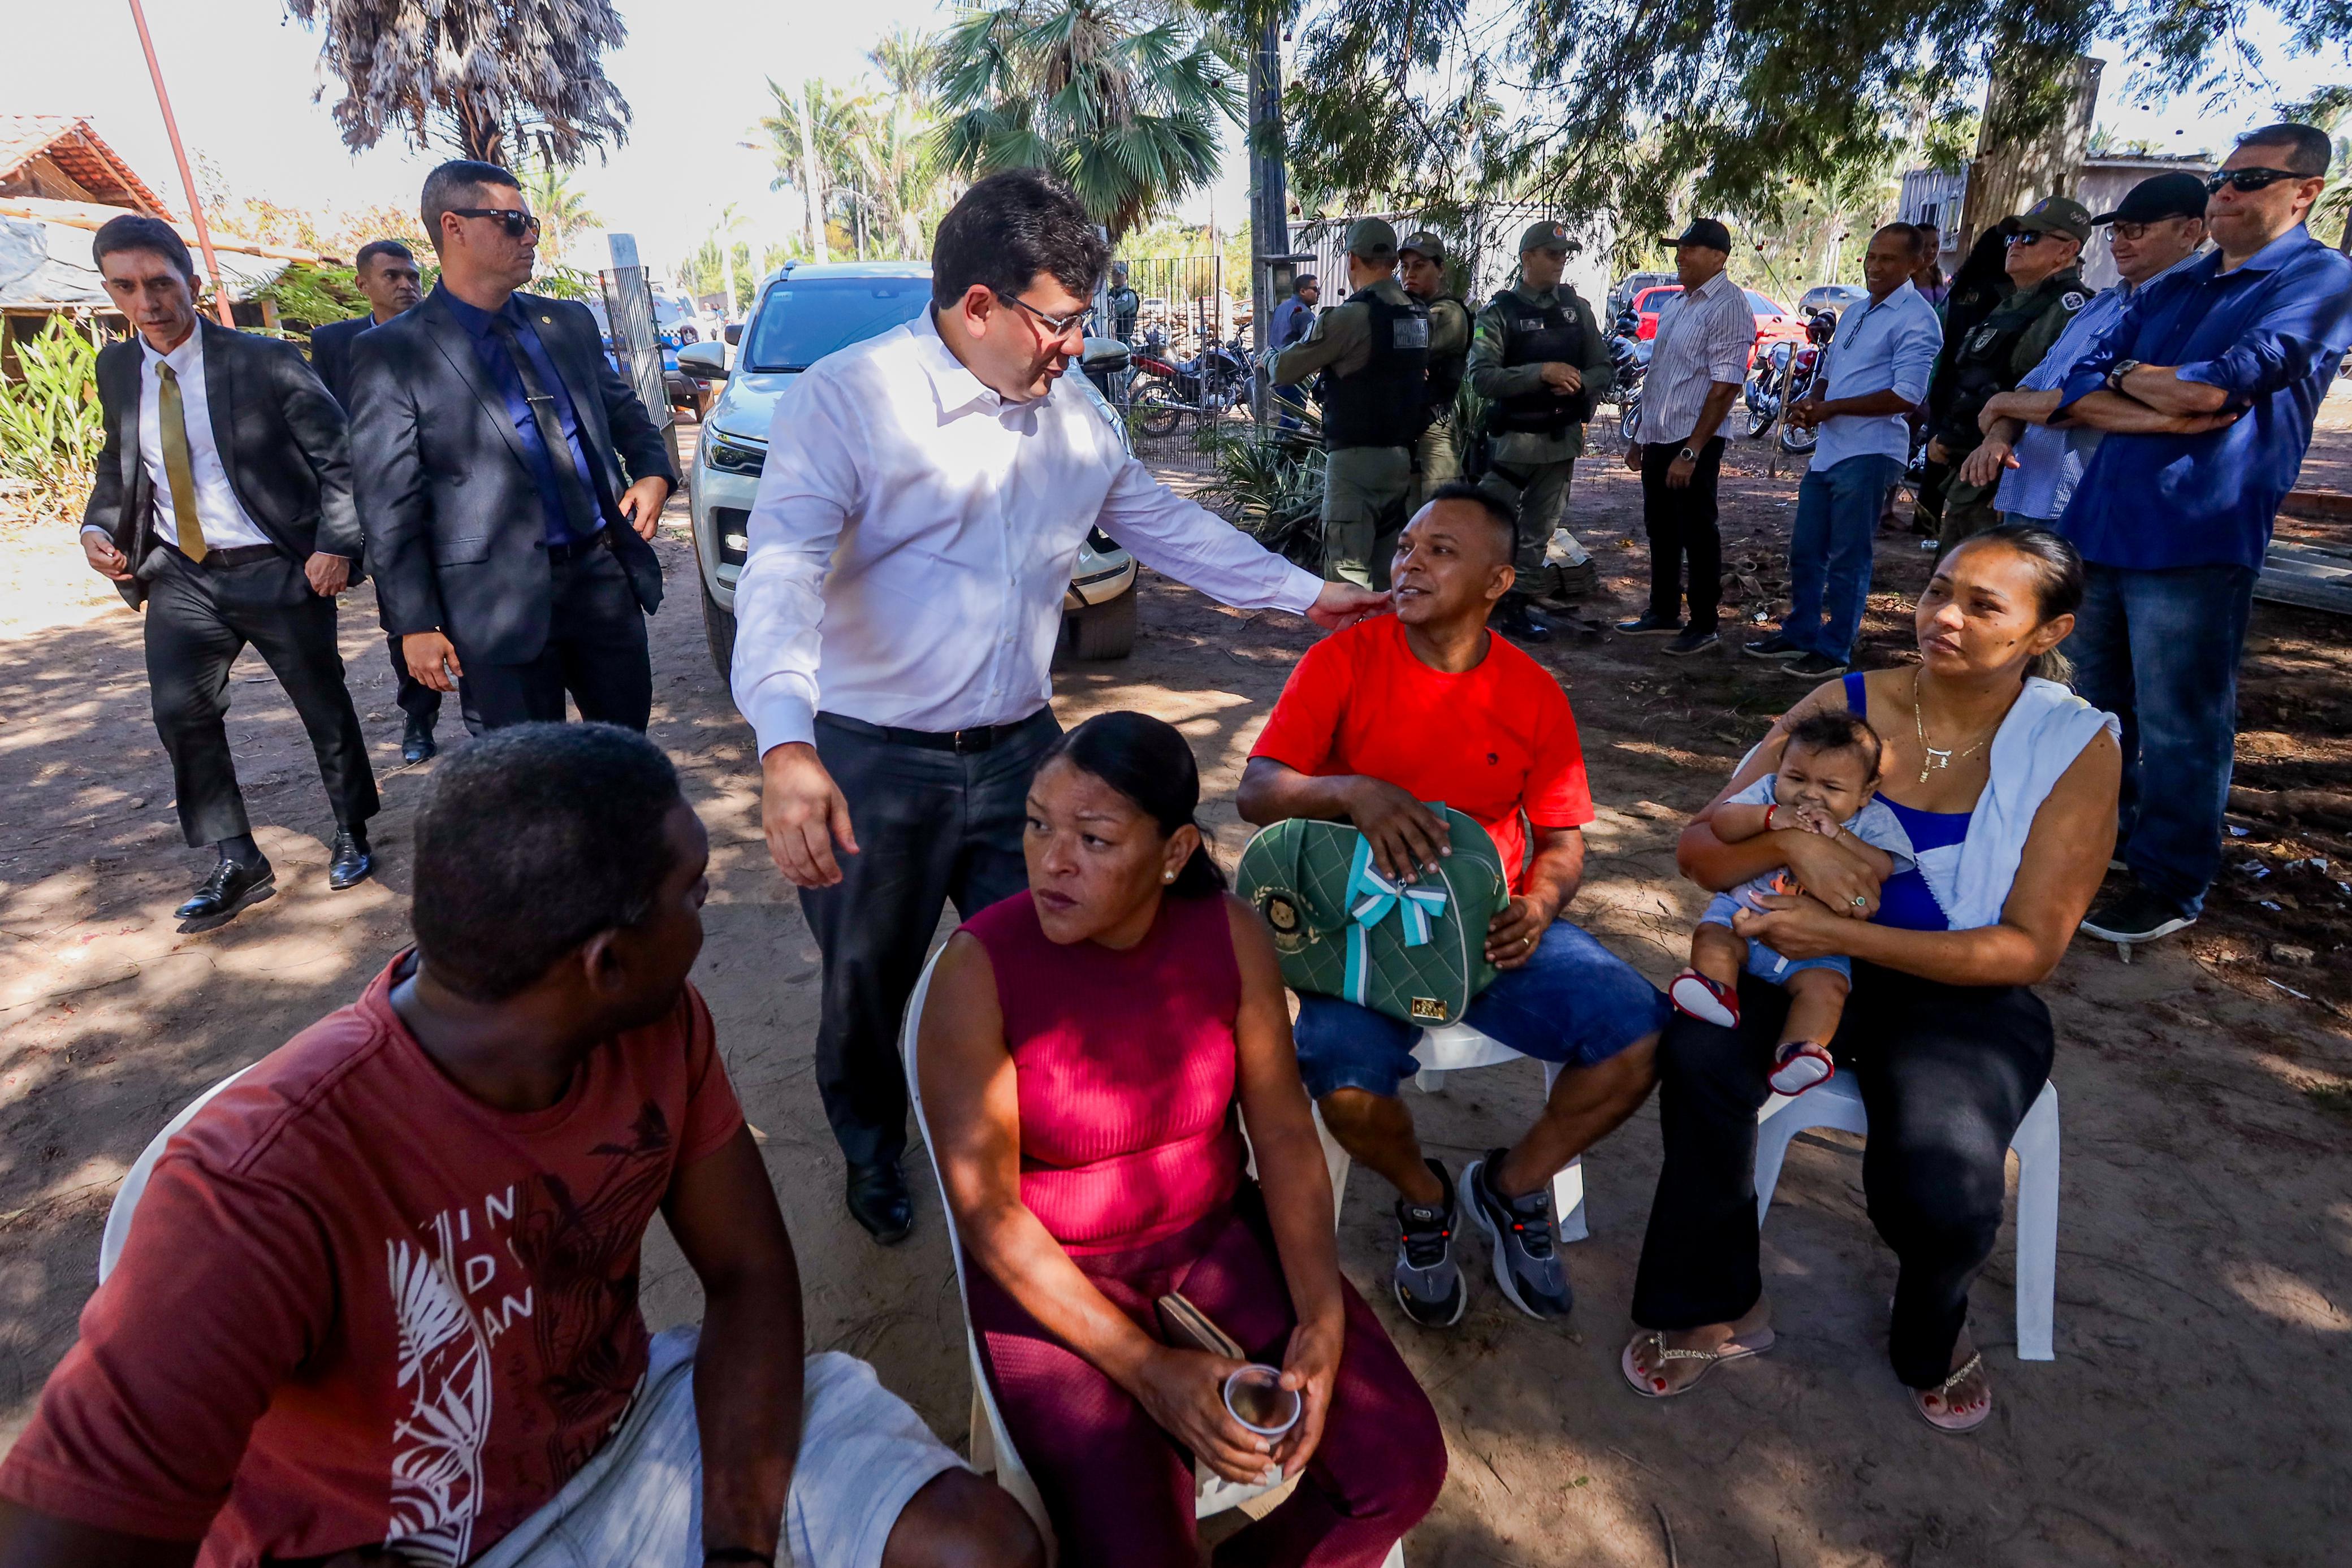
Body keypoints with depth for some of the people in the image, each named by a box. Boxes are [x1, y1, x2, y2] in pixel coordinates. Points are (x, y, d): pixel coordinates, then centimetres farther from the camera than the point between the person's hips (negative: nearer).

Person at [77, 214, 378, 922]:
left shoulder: (264, 361, -9)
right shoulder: (117, 369, 6)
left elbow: (338, 456, -10)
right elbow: (118, 464, 17)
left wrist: (336, 545, -19)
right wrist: (98, 526, 0)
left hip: (278, 570, -5)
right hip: (179, 577, 5)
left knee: (324, 705, 7)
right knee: (181, 716, 1)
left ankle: (352, 835, 27)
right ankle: (236, 863, 14)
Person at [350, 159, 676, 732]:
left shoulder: (570, 321, 11)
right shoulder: (390, 353, -4)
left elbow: (624, 410, 24)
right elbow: (391, 506, -5)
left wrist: (653, 471, 2)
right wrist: (415, 624, -8)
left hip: (606, 575, 5)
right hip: (501, 600, -4)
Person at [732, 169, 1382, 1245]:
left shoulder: (1072, 416, 8)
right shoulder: (846, 398, -13)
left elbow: (1166, 526, 17)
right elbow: (783, 572, -24)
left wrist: (1309, 595, 16)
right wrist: (786, 746, -40)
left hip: (1018, 752, 5)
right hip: (872, 761, -4)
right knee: (868, 988, 14)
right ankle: (871, 1150, 43)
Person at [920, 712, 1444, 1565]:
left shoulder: (1232, 934, -13)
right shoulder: (979, 969, -23)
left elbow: (1285, 1131, -6)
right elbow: (987, 1210, -19)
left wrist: (1322, 1319, -16)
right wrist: (1146, 1368, -21)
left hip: (1217, 1228, 3)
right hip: (1049, 1267, -3)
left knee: (1401, 1468, -7)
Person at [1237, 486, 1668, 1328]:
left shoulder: (1534, 693, 4)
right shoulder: (1343, 660, -4)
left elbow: (1563, 838, 10)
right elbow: (1257, 792, -11)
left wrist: (1539, 904, -12)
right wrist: (1354, 791, -30)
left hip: (1496, 926, 3)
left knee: (1641, 1034, -17)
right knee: (1346, 1082, -29)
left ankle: (1511, 1186, 12)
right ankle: (1423, 1195, 10)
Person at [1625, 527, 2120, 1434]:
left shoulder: (2075, 747, -6)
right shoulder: (1845, 706, -2)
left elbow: (2030, 948, -11)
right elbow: (1698, 851, -3)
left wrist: (1842, 935, -22)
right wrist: (1792, 841, -25)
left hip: (1964, 997, -1)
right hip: (1815, 964, 2)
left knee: (1941, 1195, -28)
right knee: (1698, 1050, -31)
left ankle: (1928, 1334, 14)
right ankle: (1715, 1309, -6)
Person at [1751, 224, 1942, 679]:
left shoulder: (1915, 319, -10)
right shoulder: (1854, 313, 18)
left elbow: (1907, 397, -17)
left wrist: (1831, 408, -15)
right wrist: (1810, 401, 2)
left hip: (1868, 454, -8)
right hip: (1827, 450, 9)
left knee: (1848, 559, -2)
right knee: (1805, 550, 13)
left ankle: (1833, 651, 7)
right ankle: (1798, 634, 26)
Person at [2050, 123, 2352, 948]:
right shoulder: (2169, 291, 18)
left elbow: (2219, 386, -15)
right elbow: (2074, 398, 7)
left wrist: (2127, 375, 3)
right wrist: (2171, 414, -10)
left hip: (2196, 538, -7)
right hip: (2103, 523, 7)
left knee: (2178, 725, -1)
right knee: (2097, 706, 16)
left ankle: (2169, 884, 11)